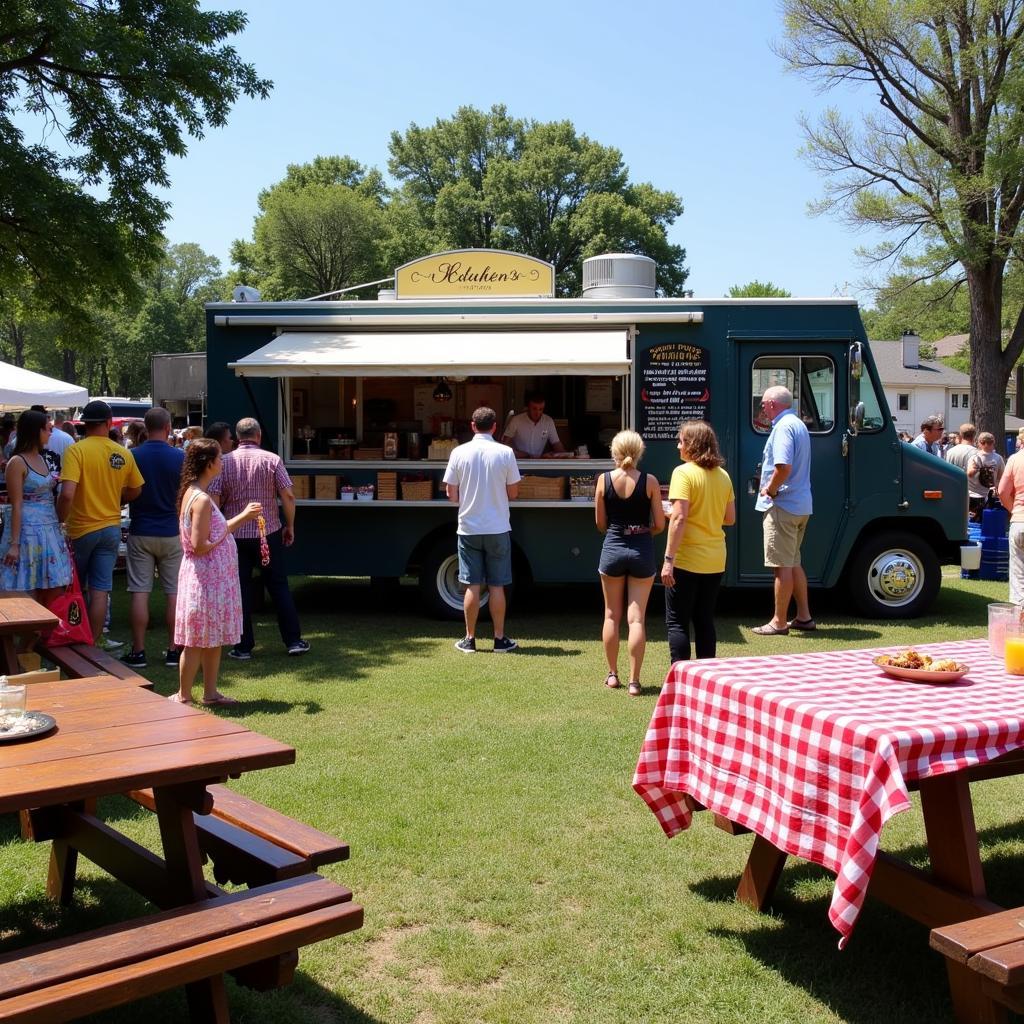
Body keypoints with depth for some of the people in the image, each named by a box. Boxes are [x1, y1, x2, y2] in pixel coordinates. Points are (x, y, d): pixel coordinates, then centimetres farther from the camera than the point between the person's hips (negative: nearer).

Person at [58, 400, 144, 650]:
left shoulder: (76, 451, -15)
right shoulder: (123, 454, -2)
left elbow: (67, 494, -24)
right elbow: (135, 491, 9)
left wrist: (59, 522, -11)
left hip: (81, 528, -2)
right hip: (111, 528, 2)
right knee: (100, 589, 5)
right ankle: (94, 641, 8)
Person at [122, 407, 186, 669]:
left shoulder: (132, 456, -4)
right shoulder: (180, 457, -5)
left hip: (140, 532, 0)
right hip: (172, 532, 0)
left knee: (140, 593, 3)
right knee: (174, 592, 6)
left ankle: (138, 652, 4)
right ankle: (173, 650, 9)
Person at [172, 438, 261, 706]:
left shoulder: (194, 494, 10)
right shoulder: (201, 499, -20)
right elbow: (200, 546, -24)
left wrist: (244, 516, 16)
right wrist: (222, 540, -8)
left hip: (213, 578, 10)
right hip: (205, 577, -10)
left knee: (213, 638, 16)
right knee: (197, 640, 1)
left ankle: (210, 693, 25)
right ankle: (184, 697, 11)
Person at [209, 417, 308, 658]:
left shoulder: (224, 462, -1)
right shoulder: (271, 460, -4)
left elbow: (213, 498, -7)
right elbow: (288, 496, -8)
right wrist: (290, 526, 5)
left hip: (235, 534, 1)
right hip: (269, 532, 0)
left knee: (240, 589, 7)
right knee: (278, 586, 9)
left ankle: (243, 647, 9)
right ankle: (293, 641, 10)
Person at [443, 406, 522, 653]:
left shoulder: (459, 452, -4)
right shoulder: (505, 453, -6)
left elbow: (451, 494, -1)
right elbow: (513, 493, -1)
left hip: (468, 528, 1)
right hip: (497, 528, -1)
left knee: (472, 586, 6)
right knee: (497, 586, 7)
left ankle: (469, 639, 12)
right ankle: (500, 639, 13)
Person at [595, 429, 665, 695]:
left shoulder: (604, 480, -5)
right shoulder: (650, 482, -8)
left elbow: (600, 523, 1)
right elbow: (659, 525, -5)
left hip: (612, 548, 1)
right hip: (642, 550, -1)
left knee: (612, 615, 15)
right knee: (636, 618, 2)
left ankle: (613, 674, 23)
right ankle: (634, 681, 2)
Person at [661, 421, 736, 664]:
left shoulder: (683, 472, -12)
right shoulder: (723, 475, 7)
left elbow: (679, 518, -19)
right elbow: (729, 518, 11)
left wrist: (669, 559, -18)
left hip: (687, 559, -6)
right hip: (715, 561, 6)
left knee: (677, 622, 2)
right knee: (705, 620, 14)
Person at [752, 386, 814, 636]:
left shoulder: (783, 427, -15)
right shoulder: (798, 425, 17)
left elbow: (783, 466, -29)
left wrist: (769, 490, -15)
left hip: (782, 505, -10)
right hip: (801, 505, 10)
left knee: (782, 565, -4)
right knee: (793, 562, 18)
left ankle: (779, 622, 1)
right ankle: (803, 616, 22)